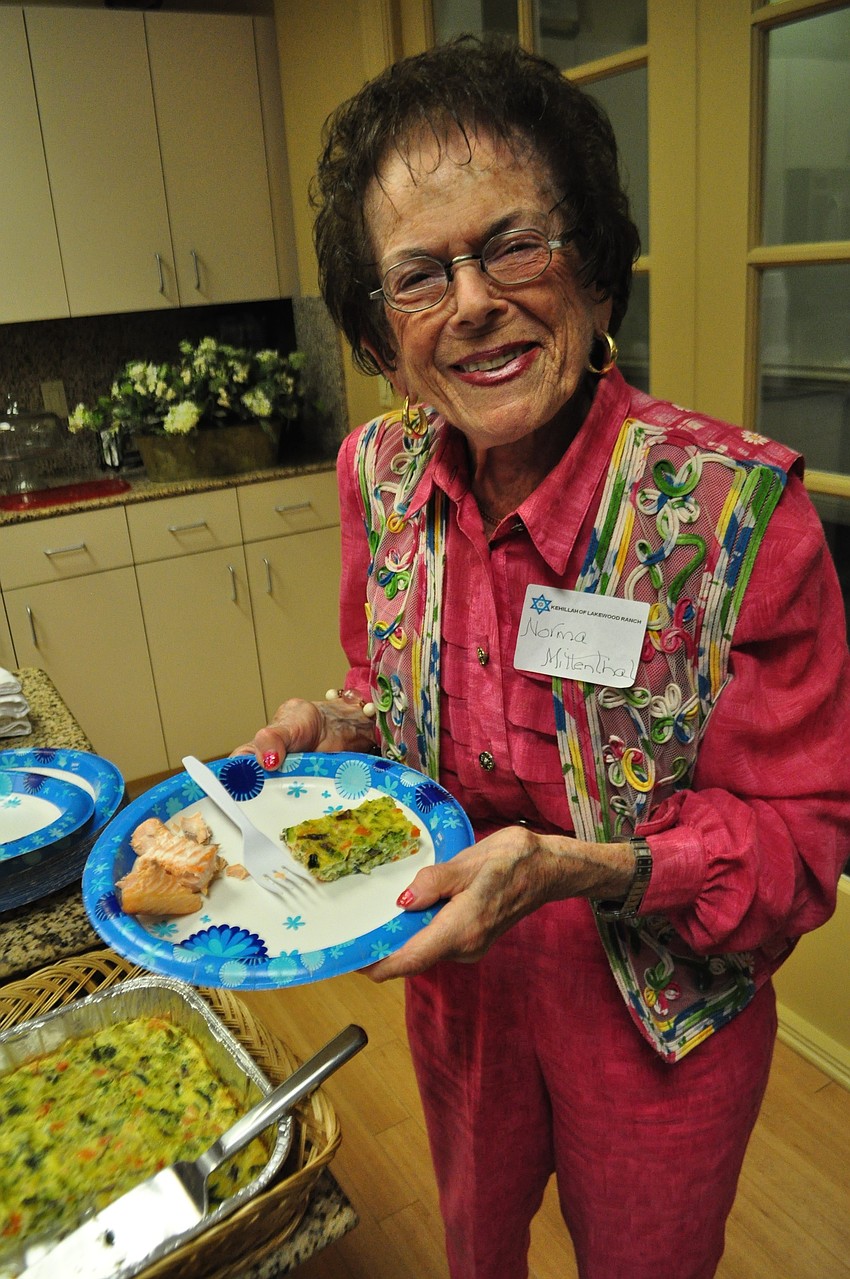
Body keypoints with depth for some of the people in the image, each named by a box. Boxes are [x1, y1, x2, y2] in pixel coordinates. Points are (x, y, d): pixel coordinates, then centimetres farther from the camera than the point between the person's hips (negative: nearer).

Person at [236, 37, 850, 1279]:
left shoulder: (738, 507, -28)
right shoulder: (380, 472, -12)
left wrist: (576, 870, -33)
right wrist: (341, 729, -17)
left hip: (663, 1009, -3)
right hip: (456, 971, 4)